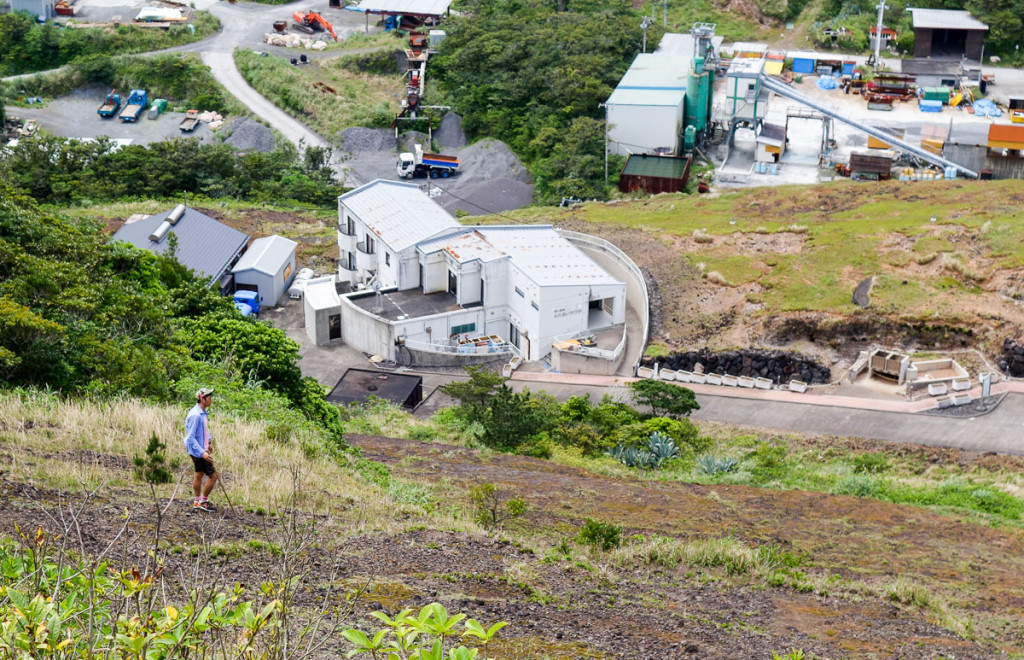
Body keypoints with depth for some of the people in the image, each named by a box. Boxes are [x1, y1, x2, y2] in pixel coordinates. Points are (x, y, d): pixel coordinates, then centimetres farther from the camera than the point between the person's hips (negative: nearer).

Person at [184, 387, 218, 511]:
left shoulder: (202, 412, 3)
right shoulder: (195, 415, -27)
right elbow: (190, 437, -26)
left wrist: (208, 442, 24)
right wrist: (202, 453, -29)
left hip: (201, 449, 10)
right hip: (198, 451, -10)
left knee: (199, 474, 20)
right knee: (212, 476, -4)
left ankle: (198, 501, 33)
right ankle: (203, 501, 10)